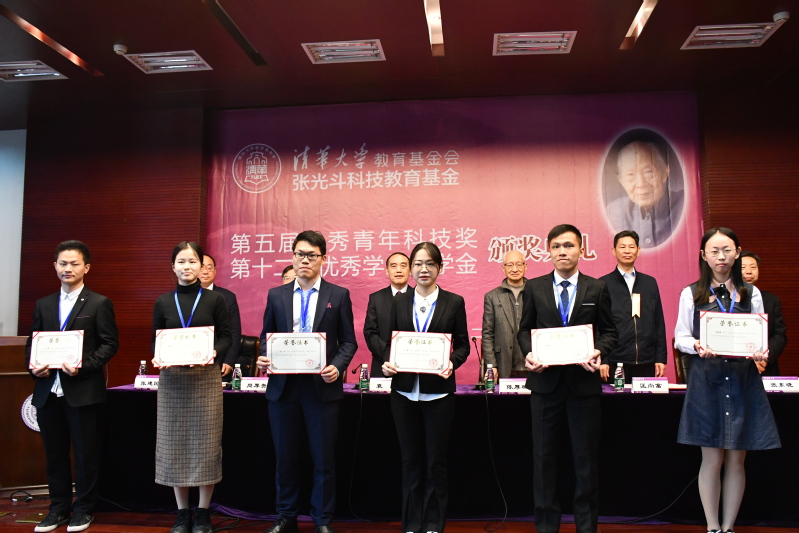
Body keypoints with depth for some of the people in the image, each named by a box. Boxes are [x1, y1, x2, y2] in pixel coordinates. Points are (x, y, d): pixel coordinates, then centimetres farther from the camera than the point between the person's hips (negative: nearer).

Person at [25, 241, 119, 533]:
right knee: (54, 453, 12)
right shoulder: (43, 304, 14)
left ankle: (84, 509, 18)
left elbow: (110, 344, -5)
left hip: (83, 390, -4)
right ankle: (58, 508, 25)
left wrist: (84, 366, -18)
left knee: (85, 453, 5)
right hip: (48, 391, 5)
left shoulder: (99, 303, -1)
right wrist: (32, 365, -4)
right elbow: (32, 342, 15)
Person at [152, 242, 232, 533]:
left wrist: (214, 353, -18)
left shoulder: (215, 299, 2)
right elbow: (155, 341, 9)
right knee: (174, 442, 5)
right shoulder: (163, 302, 8)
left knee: (205, 442, 1)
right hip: (171, 378, 2)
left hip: (205, 377, -2)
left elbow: (226, 337, 1)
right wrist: (158, 358, -11)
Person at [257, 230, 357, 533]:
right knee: (285, 456, 12)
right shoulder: (276, 295, 8)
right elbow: (266, 336, 11)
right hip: (283, 386, 2)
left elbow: (348, 341, 1)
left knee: (324, 459, 6)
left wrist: (337, 366, -16)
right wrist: (263, 358, -9)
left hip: (322, 386, -2)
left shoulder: (339, 295, 2)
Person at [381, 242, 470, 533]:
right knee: (410, 460, 11)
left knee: (435, 461, 6)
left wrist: (452, 363, -17)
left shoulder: (454, 302, 2)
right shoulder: (399, 302, 7)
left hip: (438, 391, -2)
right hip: (405, 391, 2)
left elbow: (463, 344, 2)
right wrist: (387, 363, -10)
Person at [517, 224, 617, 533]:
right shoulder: (534, 287, 5)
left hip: (583, 381, 0)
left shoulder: (597, 288, 4)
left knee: (586, 457, 8)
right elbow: (525, 330, 8)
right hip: (545, 381, 1)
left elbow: (608, 331, 6)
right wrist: (529, 353, -11)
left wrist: (599, 352, -14)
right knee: (544, 456, 8)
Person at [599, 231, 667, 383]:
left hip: (646, 364, 3)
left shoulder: (650, 283, 12)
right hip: (615, 363, -3)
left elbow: (659, 323, 12)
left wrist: (661, 358, 7)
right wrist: (601, 360, -6)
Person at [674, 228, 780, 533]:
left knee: (736, 460, 6)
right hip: (707, 380, -2)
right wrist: (697, 346, -18)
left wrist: (760, 352, -13)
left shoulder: (751, 294, 10)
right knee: (712, 460, 2)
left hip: (744, 379, 2)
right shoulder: (691, 294, 4)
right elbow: (680, 338, 3)